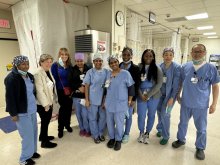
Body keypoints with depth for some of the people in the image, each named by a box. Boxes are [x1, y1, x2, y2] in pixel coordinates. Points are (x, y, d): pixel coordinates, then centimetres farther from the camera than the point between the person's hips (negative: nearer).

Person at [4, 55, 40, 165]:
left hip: (32, 109, 7)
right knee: (28, 135, 3)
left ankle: (32, 151, 37)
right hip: (21, 112, -7)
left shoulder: (30, 76, 8)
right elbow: (10, 97, -15)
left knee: (33, 132, 16)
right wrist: (13, 113, -14)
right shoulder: (11, 78, -16)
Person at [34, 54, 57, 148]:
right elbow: (40, 91, -24)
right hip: (42, 103, -8)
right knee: (45, 121, 6)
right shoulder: (38, 74, -21)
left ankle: (43, 136, 43)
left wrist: (50, 101, 13)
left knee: (47, 120, 21)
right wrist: (46, 104, -20)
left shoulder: (48, 71, 6)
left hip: (49, 101, 8)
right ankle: (44, 142, 24)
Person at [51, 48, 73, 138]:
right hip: (60, 91, -3)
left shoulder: (70, 65, 5)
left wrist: (71, 89, -3)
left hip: (69, 90, 3)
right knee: (63, 108, 3)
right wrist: (55, 92, -14)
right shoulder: (55, 65, -7)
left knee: (69, 108, 10)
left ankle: (67, 125, 33)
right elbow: (54, 79, -10)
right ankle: (60, 129, 22)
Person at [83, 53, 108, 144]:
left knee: (103, 117, 14)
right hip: (92, 99, -2)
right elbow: (86, 86, -5)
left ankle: (100, 133, 36)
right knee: (93, 118, 10)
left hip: (103, 99, 3)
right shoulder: (90, 72, -7)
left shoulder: (106, 71, 0)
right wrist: (87, 100, -8)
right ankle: (95, 135, 30)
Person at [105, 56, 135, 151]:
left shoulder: (125, 73, -10)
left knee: (119, 123, 6)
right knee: (109, 122, 14)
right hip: (109, 103, 5)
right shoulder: (108, 74, 6)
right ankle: (112, 138, 36)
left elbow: (131, 87, -7)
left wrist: (129, 100, -6)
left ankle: (118, 140, 29)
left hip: (120, 103, -4)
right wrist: (105, 101, 15)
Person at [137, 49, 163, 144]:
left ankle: (147, 133, 36)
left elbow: (159, 84, -9)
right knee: (141, 116, 6)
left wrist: (148, 95, -13)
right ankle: (141, 133, 33)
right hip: (141, 96, 0)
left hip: (153, 96, 0)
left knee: (151, 115, 14)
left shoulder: (157, 69, -5)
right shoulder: (139, 67, -1)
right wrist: (141, 94, -12)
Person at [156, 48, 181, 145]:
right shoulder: (159, 66, 0)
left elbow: (176, 84, -13)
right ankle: (160, 129, 38)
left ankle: (166, 136, 17)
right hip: (160, 93, 4)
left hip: (170, 94, -4)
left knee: (165, 114, -3)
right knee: (159, 112, 13)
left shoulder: (177, 67, -13)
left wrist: (172, 98, -15)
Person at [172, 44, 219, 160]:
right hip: (185, 103, 2)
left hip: (201, 105, -2)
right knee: (182, 123, 19)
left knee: (201, 128, 13)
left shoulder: (211, 68, -9)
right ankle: (181, 140, 41)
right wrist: (178, 95, 11)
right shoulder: (185, 67, -3)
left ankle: (200, 148, 34)